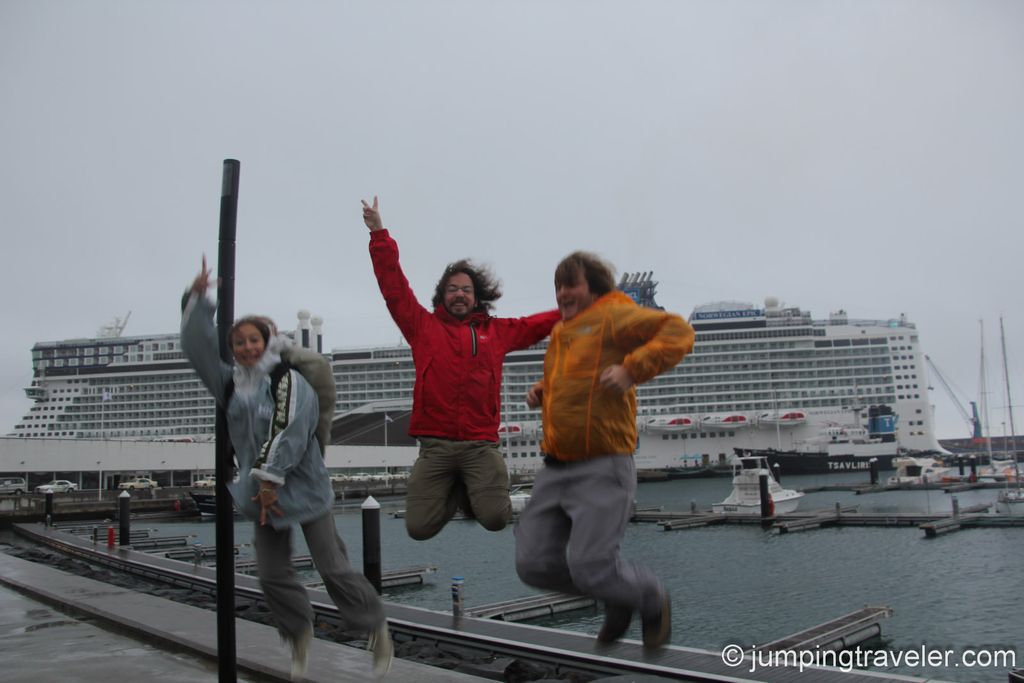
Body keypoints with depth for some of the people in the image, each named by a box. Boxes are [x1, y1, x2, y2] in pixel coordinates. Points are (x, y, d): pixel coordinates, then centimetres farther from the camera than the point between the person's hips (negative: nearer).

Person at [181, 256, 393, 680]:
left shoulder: (288, 380, -13)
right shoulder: (230, 383, 8)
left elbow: (288, 432, -21)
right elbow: (197, 348, 6)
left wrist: (270, 479, -21)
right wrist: (197, 299, -1)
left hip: (304, 489, -6)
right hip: (262, 490, 6)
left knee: (332, 568, -1)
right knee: (271, 574, 9)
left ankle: (376, 629, 16)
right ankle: (299, 636, 31)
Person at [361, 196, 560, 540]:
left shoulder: (498, 331, 16)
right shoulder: (423, 326, 11)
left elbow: (540, 324, 24)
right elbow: (394, 287, 8)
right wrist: (379, 234, 3)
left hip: (481, 444, 1)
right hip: (435, 445, 0)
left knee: (495, 518, -16)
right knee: (419, 527, -8)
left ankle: (472, 493, 20)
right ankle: (453, 493, 25)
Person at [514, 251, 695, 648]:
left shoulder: (612, 315, -6)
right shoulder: (559, 332, 18)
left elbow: (678, 331, -18)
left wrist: (632, 370, -27)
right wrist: (542, 391, 14)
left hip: (602, 470, -8)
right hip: (555, 469, 8)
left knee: (589, 568, -9)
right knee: (533, 564, 6)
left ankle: (653, 600, 25)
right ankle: (618, 594, 30)